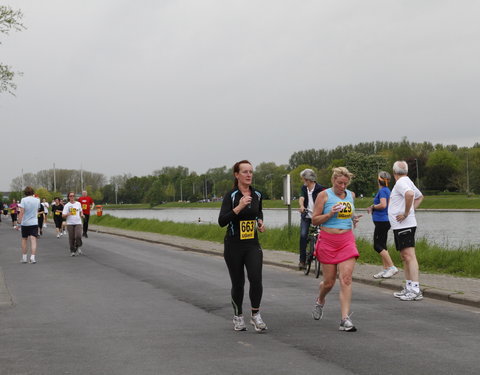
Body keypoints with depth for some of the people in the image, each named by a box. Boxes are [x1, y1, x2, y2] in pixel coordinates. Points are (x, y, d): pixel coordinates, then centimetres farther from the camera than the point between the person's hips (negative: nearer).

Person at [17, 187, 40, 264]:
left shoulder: (23, 200, -7)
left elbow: (21, 212, -13)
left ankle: (24, 257, 19)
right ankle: (33, 257, -19)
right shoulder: (37, 200, 2)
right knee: (33, 240, -6)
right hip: (34, 223, 1)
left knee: (24, 240, 13)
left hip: (25, 223, -1)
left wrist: (19, 222, -11)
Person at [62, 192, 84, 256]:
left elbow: (80, 211, 24)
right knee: (71, 238, 0)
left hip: (78, 223, 1)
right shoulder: (66, 205, 1)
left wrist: (81, 214, 3)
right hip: (70, 224, -1)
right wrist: (67, 214, -22)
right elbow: (63, 215, -2)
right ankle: (72, 251, 13)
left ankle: (78, 248, 5)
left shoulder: (78, 204, 9)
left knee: (78, 236, -17)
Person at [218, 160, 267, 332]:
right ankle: (238, 316, 25)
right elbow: (222, 221, -20)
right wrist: (239, 207, -29)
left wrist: (260, 222, 7)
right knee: (238, 283, 6)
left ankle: (256, 315, -2)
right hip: (233, 245, -3)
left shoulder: (257, 195, 6)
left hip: (253, 244, 3)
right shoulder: (231, 196, -9)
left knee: (256, 278, -16)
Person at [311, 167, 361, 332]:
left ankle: (345, 319, -13)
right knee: (329, 281, 6)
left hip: (347, 241, 3)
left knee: (346, 279, -11)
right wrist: (330, 214, -18)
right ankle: (320, 301, 41)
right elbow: (314, 220, -3)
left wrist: (354, 220, 9)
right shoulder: (324, 195, -3)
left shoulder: (351, 195, 11)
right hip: (328, 241, -3)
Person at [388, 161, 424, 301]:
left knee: (409, 255, -13)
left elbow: (410, 194, -34)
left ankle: (415, 290, -16)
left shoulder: (401, 183, -13)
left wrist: (406, 213, -24)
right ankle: (408, 288, 19)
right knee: (404, 256, 14)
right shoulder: (408, 181, 18)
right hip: (401, 226, 10)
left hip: (404, 225, -10)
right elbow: (420, 196, 34)